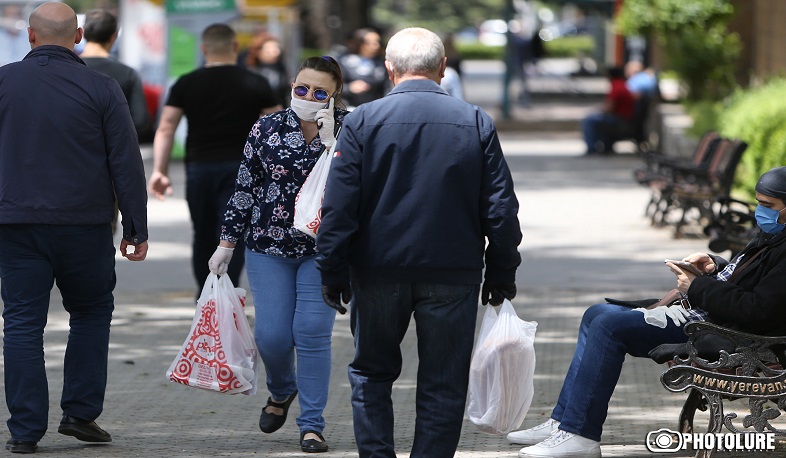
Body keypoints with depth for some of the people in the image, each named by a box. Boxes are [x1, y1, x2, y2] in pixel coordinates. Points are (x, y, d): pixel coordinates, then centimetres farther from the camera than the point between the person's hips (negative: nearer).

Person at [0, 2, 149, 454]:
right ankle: (81, 413, 12)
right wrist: (137, 228, 4)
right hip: (85, 225, 0)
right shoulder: (101, 88, -3)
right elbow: (127, 163, -3)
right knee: (92, 313, 17)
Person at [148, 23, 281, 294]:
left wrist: (159, 170, -3)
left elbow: (166, 129, -3)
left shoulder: (186, 84, 3)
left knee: (203, 237, 15)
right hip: (240, 167, -2)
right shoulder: (255, 84, 2)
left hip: (199, 167, 2)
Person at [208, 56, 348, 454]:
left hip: (324, 250, -2)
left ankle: (312, 424, 3)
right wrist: (227, 244, 7)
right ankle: (281, 392, 32)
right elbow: (245, 189, 7)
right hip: (269, 247, 2)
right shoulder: (266, 130, 1)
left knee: (313, 333, -8)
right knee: (271, 335, -1)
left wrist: (329, 141, -25)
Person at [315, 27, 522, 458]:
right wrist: (502, 274, 9)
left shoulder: (363, 120, -5)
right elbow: (501, 209, 1)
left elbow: (339, 207, -7)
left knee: (372, 373, 15)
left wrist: (332, 272, 0)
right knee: (443, 385, 7)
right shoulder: (476, 123, -1)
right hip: (453, 273, 0)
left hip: (378, 272, 0)